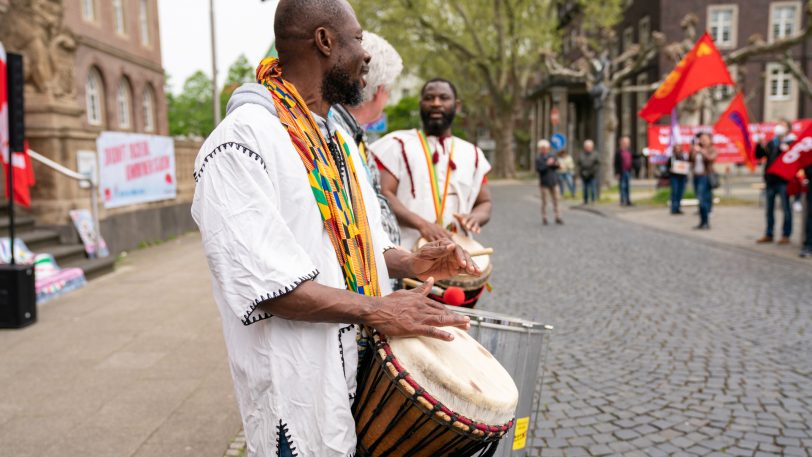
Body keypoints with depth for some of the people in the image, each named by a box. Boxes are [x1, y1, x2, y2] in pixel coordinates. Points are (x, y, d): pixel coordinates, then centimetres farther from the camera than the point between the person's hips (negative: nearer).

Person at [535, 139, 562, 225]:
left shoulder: (552, 155, 6)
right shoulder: (538, 158, -8)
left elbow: (556, 167, 10)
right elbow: (539, 169, -17)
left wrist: (556, 164, -12)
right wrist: (547, 164, -25)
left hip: (553, 182, 4)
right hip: (544, 183, -4)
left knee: (556, 200, 7)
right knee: (544, 201, 2)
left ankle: (557, 218, 14)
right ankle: (544, 218, 11)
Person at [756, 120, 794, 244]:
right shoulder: (770, 143, 15)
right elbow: (758, 156, 8)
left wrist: (786, 150, -24)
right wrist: (760, 146, -7)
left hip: (783, 181, -5)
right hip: (770, 180, 5)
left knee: (785, 208, -1)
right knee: (769, 209, 10)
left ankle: (786, 235, 5)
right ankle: (768, 235, 17)